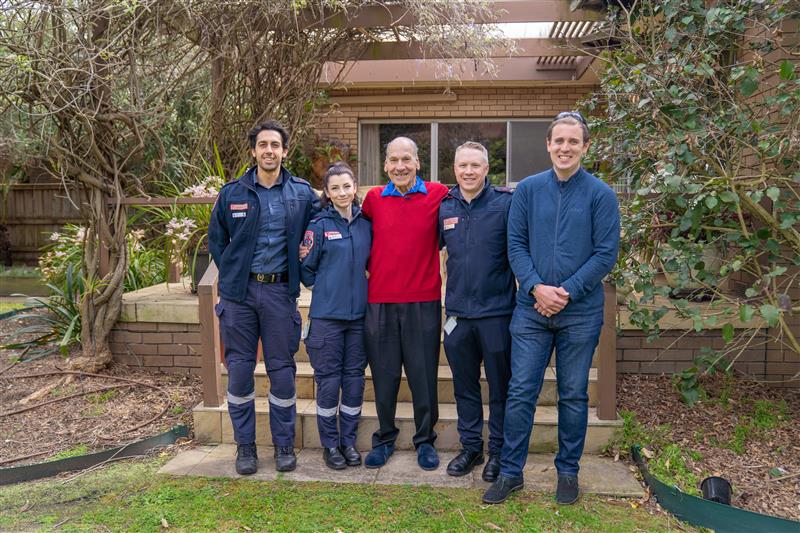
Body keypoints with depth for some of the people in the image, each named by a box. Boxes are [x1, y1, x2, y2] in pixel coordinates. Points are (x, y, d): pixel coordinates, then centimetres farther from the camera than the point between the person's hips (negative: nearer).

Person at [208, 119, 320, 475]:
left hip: (280, 290, 0)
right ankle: (245, 445, 20)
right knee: (239, 368, 6)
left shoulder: (302, 193, 2)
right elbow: (216, 239, 13)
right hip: (239, 291, 1)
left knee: (282, 369, 5)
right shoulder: (232, 193, 3)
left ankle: (284, 444, 20)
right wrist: (230, 273, 7)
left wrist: (301, 268, 2)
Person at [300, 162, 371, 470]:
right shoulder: (319, 226, -4)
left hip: (359, 314, 3)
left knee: (354, 379, 10)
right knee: (329, 381, 4)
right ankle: (330, 444, 20)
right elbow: (307, 272, -2)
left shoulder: (366, 225, 6)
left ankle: (349, 440, 25)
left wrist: (357, 286, 4)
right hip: (327, 315, -3)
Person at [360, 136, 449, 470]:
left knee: (424, 376, 7)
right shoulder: (373, 199, 5)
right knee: (384, 376, 11)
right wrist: (375, 265, 7)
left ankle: (425, 440, 25)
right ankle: (384, 438, 28)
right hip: (380, 301, 2)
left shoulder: (438, 195, -1)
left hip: (424, 301, -1)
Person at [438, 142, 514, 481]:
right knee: (464, 386, 15)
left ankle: (498, 451, 26)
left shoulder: (506, 204, -6)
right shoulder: (443, 207, 6)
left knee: (500, 387, 9)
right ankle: (470, 447, 31)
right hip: (457, 312, 4)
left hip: (497, 312, -4)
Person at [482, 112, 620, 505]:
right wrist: (536, 287, -13)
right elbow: (515, 244, 1)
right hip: (531, 309, 1)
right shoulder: (528, 189, 3)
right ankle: (510, 471, 18)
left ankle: (568, 471, 28)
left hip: (581, 313, -1)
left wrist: (567, 292, -14)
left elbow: (606, 254, -6)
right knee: (520, 391, 4)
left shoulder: (600, 194, -2)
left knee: (573, 395, 11)